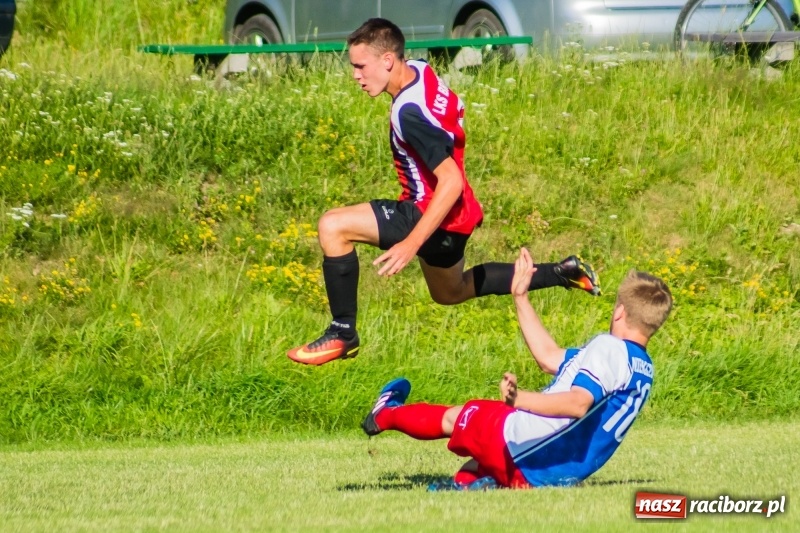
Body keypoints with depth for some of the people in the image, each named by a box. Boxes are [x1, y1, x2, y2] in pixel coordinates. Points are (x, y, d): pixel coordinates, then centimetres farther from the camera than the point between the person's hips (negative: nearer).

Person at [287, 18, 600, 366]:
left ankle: (342, 332, -14)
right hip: (453, 217, 10)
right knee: (451, 293, 36)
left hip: (437, 218, -10)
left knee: (333, 227, -22)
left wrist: (411, 243, -35)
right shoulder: (420, 71, -3)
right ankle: (561, 274, 37)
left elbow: (451, 180, -33)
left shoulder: (409, 113, -29)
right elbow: (455, 110, 18)